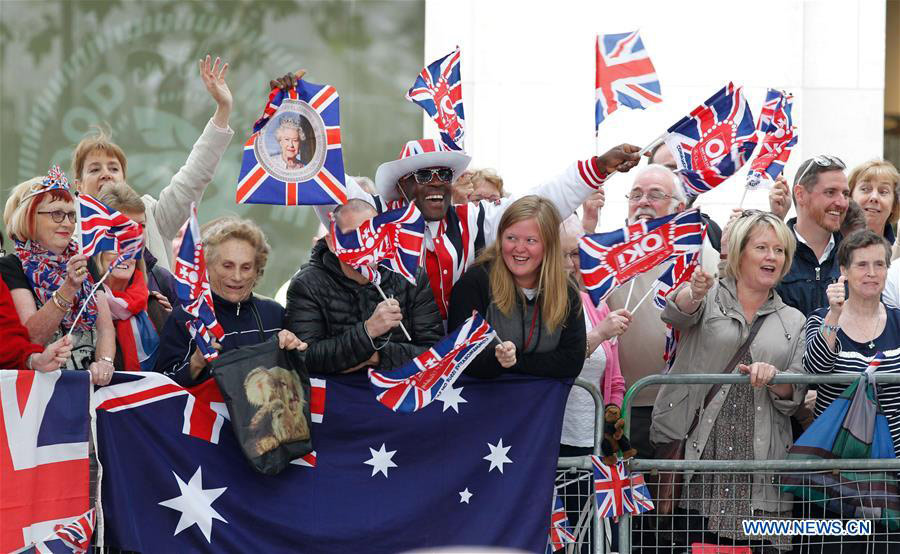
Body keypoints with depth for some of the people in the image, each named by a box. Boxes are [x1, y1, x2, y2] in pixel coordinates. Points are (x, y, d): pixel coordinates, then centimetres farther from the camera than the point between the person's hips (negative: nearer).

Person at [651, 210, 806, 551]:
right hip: (693, 449, -2)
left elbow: (796, 396, 13)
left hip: (758, 455, 3)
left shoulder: (793, 322, 18)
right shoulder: (710, 296, 10)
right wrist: (693, 294, -37)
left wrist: (774, 378, -10)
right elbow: (677, 313, -14)